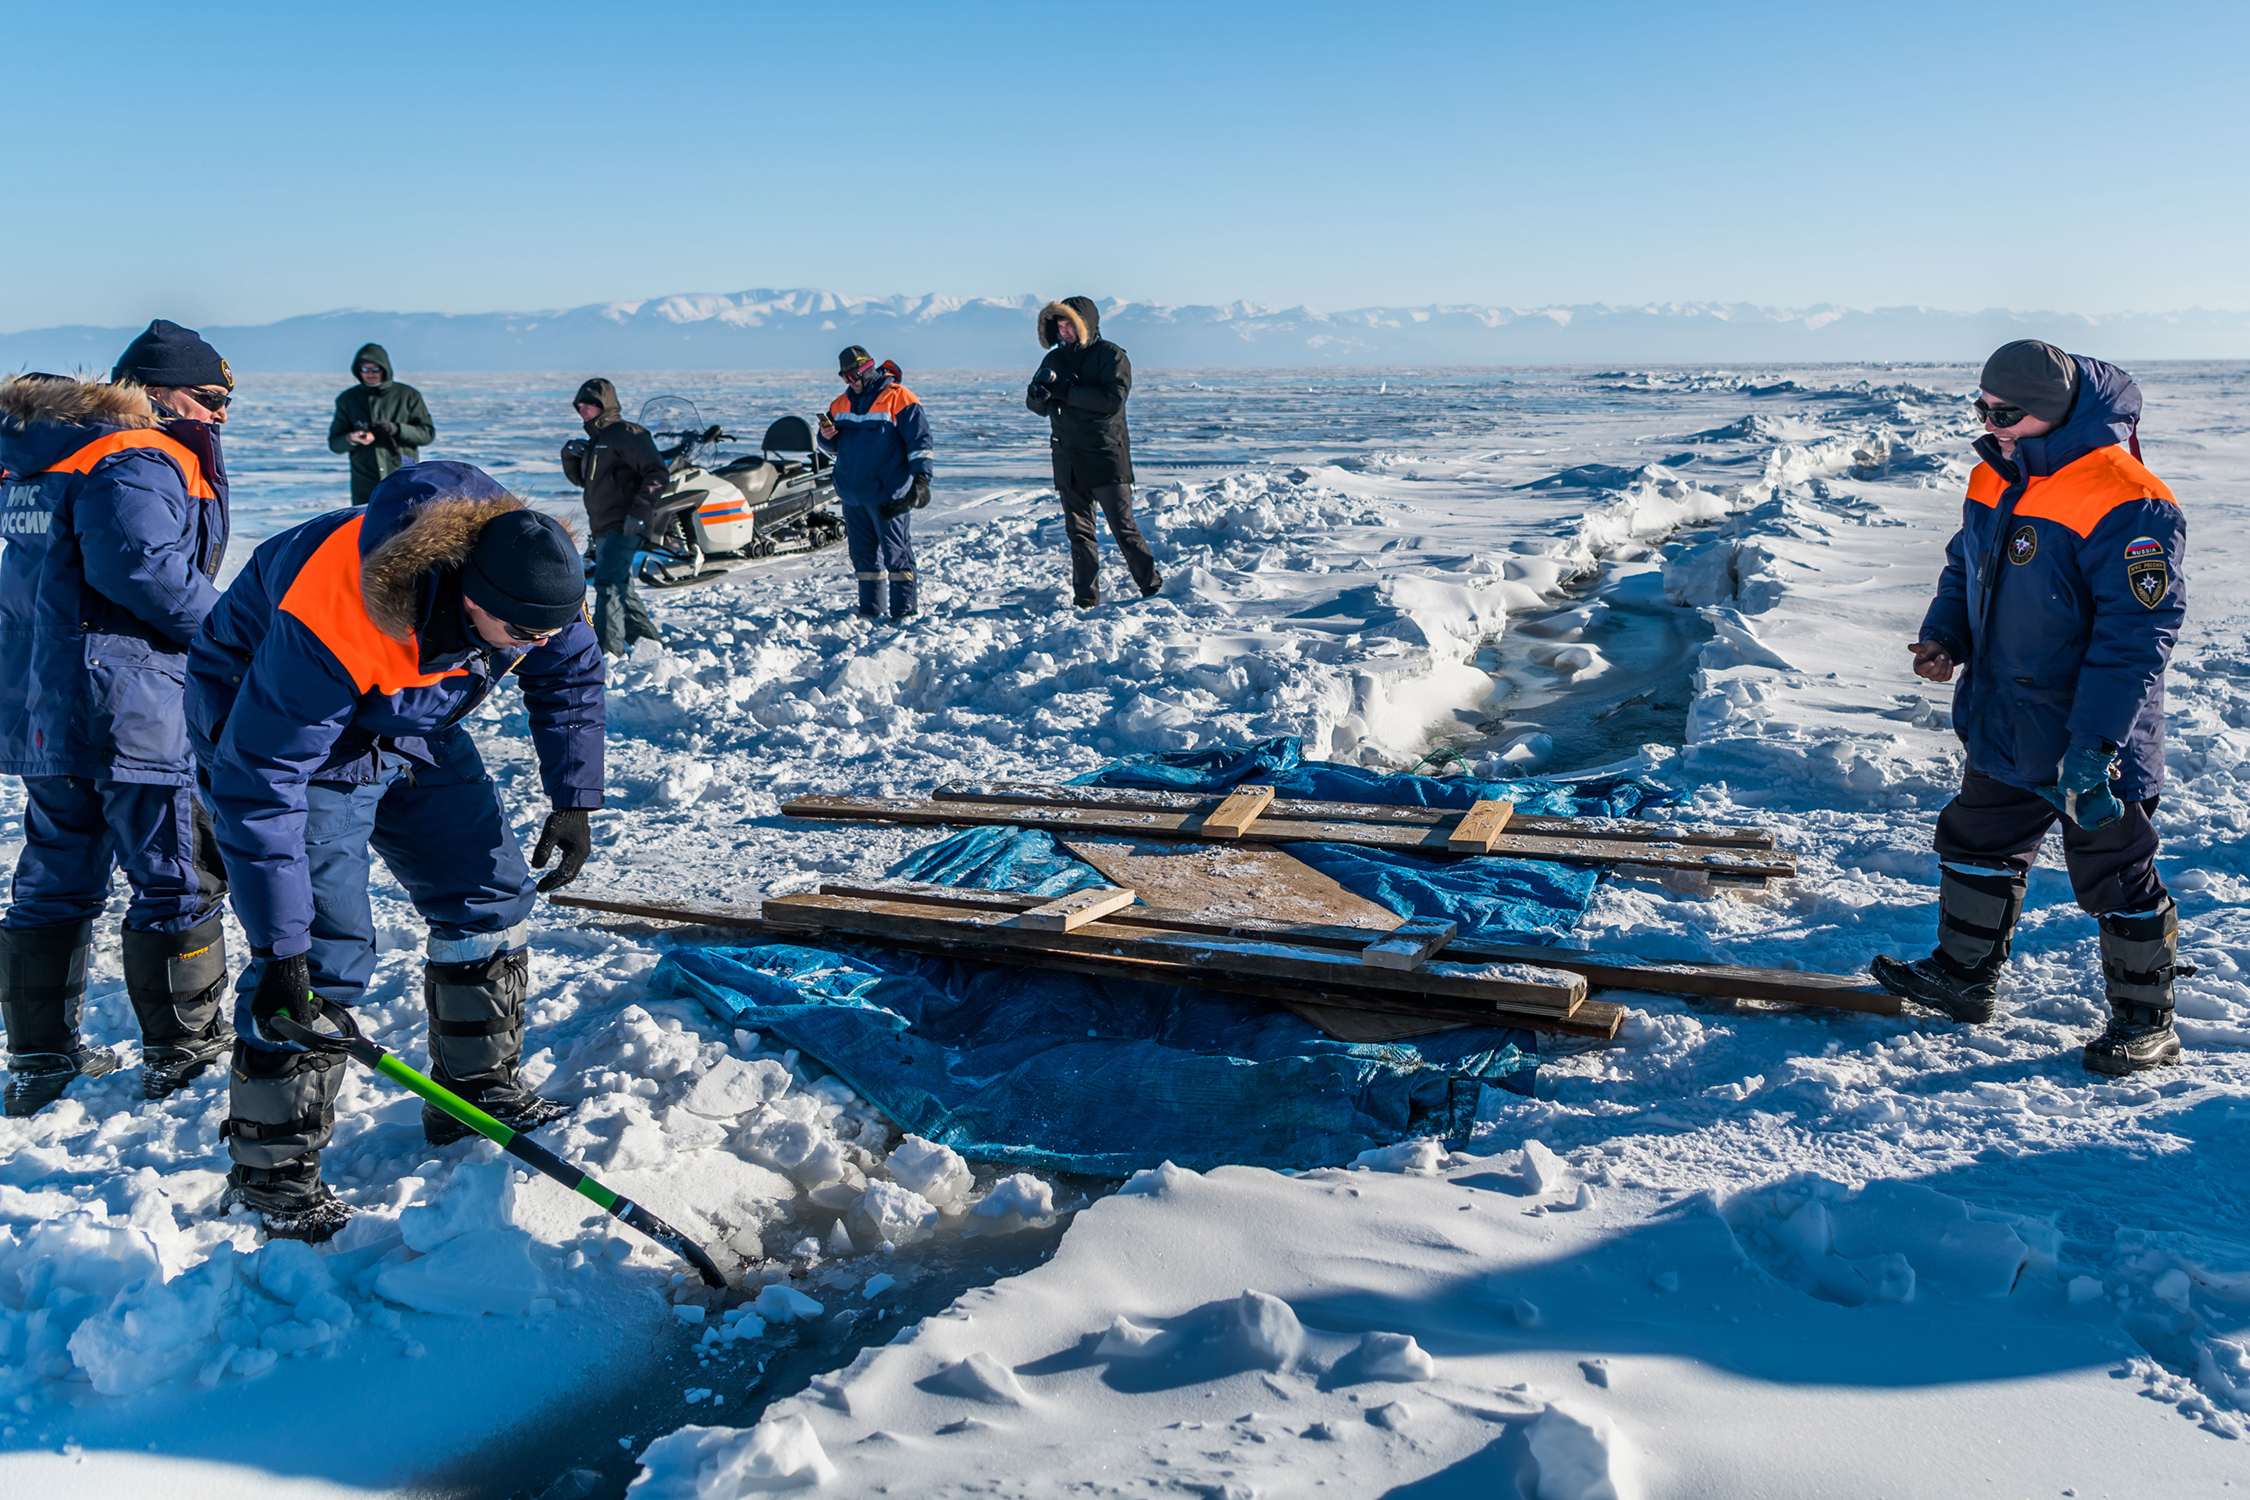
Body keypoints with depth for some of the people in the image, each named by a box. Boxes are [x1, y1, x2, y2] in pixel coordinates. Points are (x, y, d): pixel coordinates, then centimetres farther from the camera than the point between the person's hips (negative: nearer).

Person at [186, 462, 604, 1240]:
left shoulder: (529, 572, -24)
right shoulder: (332, 629, -42)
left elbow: (571, 675, -2)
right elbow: (261, 790, -34)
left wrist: (573, 801, -6)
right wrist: (279, 946, -31)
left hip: (415, 728, 7)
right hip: (271, 724, -6)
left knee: (493, 892, 4)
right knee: (325, 949, -14)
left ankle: (477, 1089, 21)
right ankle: (271, 1165, 2)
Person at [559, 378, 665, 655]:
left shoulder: (627, 435, -9)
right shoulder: (594, 440, 19)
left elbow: (658, 474, -17)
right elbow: (579, 478, 27)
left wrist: (639, 512, -24)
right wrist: (570, 455, 5)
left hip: (623, 528, -10)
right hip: (602, 529, 10)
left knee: (608, 582, -19)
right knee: (621, 585, 18)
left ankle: (609, 645, -20)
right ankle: (646, 635, 31)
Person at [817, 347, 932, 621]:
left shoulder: (898, 398, -6)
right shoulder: (841, 404, 14)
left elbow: (919, 440, -9)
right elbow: (835, 445, 21)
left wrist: (921, 477, -18)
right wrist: (827, 437, -4)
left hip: (887, 493, -6)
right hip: (852, 494, 6)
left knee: (895, 553, -4)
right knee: (863, 554, 10)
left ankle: (903, 611, 0)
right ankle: (870, 609, 19)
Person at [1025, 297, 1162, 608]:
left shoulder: (1111, 355, -4)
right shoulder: (1055, 358, 13)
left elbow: (1112, 399, -19)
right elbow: (1036, 404, 12)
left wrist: (1063, 391, -19)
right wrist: (1039, 394, -13)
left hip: (1106, 457, -5)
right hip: (1067, 461, 6)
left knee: (1123, 529, -7)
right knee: (1078, 532, 6)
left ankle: (1154, 590, 3)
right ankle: (1086, 602, 10)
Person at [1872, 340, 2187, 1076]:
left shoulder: (2128, 506, -23)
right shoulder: (1996, 479, 3)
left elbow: (2134, 637, -25)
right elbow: (1965, 567, 18)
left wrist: (2094, 744, -28)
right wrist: (1946, 637, -2)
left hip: (2096, 747, -8)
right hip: (2004, 731, 8)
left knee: (2115, 880, 5)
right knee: (1977, 847, 20)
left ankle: (2145, 1021, 22)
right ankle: (1964, 976, 38)